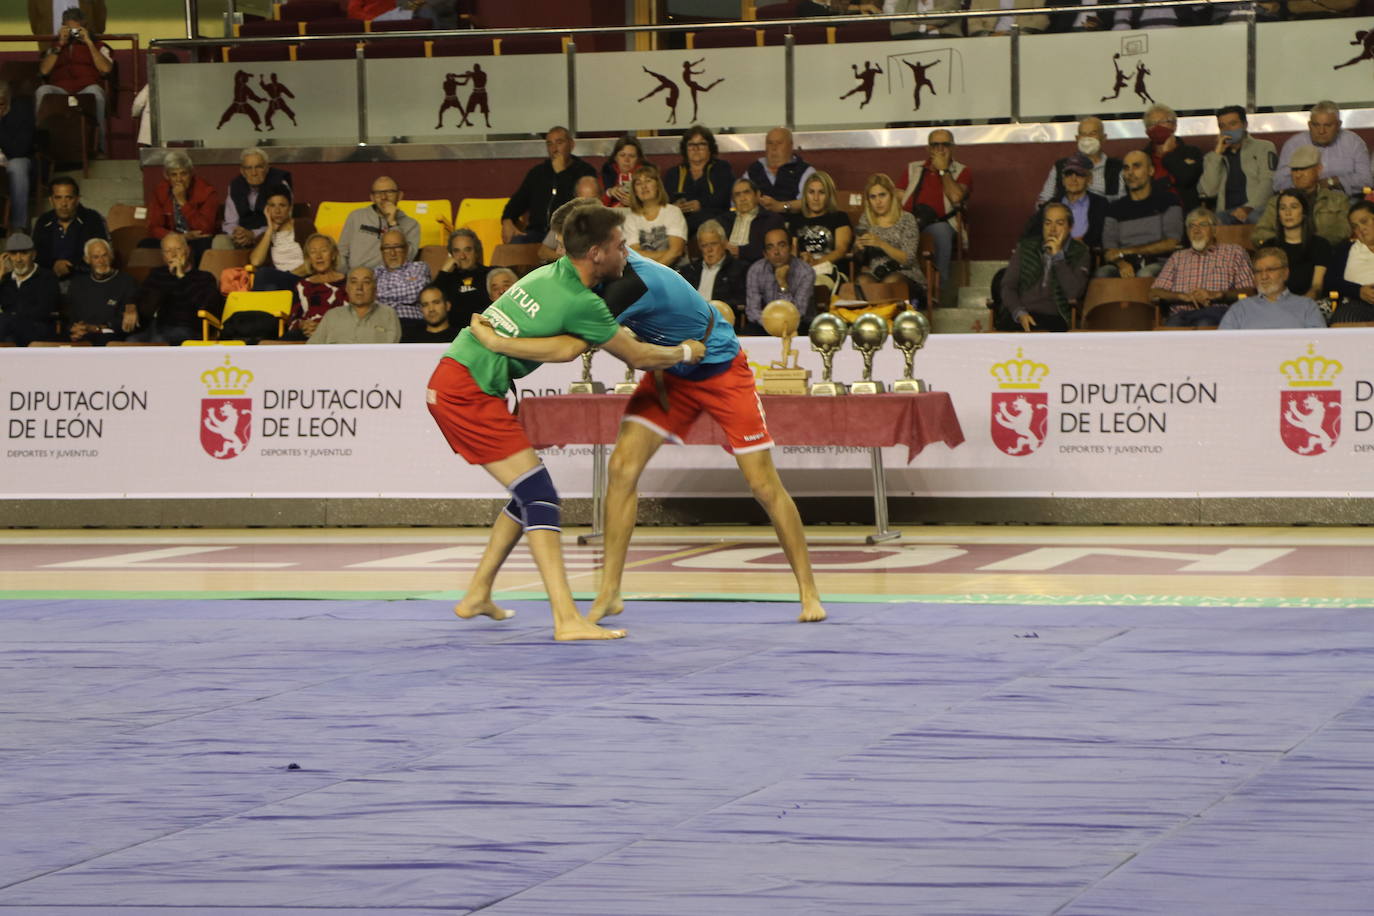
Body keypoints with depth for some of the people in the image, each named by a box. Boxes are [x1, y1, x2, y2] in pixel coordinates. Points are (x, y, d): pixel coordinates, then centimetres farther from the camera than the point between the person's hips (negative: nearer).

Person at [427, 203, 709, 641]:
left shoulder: (551, 274, 11)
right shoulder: (582, 303, -16)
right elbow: (638, 357, -2)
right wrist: (686, 352, 14)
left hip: (449, 382, 10)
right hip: (468, 390, -10)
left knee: (529, 493, 17)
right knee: (538, 494, -12)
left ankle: (477, 596, 25)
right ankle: (567, 620, -19)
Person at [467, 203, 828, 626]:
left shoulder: (632, 284, -37)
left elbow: (570, 348, -41)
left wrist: (495, 340, -36)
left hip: (722, 371, -7)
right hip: (670, 372, 7)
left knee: (764, 485, -6)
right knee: (623, 466, -10)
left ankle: (808, 592, 10)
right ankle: (610, 594, -5)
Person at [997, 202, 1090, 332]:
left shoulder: (1080, 254, 9)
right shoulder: (1025, 247, 17)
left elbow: (1073, 293, -5)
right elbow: (1008, 286, 10)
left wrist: (1058, 256, -7)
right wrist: (1019, 313, -9)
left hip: (1053, 317, -2)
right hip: (1019, 316, 2)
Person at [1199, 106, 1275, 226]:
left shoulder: (1263, 148, 18)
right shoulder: (1212, 158, 25)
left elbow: (1268, 182, 1)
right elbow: (1207, 191, 8)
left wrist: (1249, 207, -17)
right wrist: (1217, 154, 5)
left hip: (1256, 209, -2)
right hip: (1227, 213, 3)